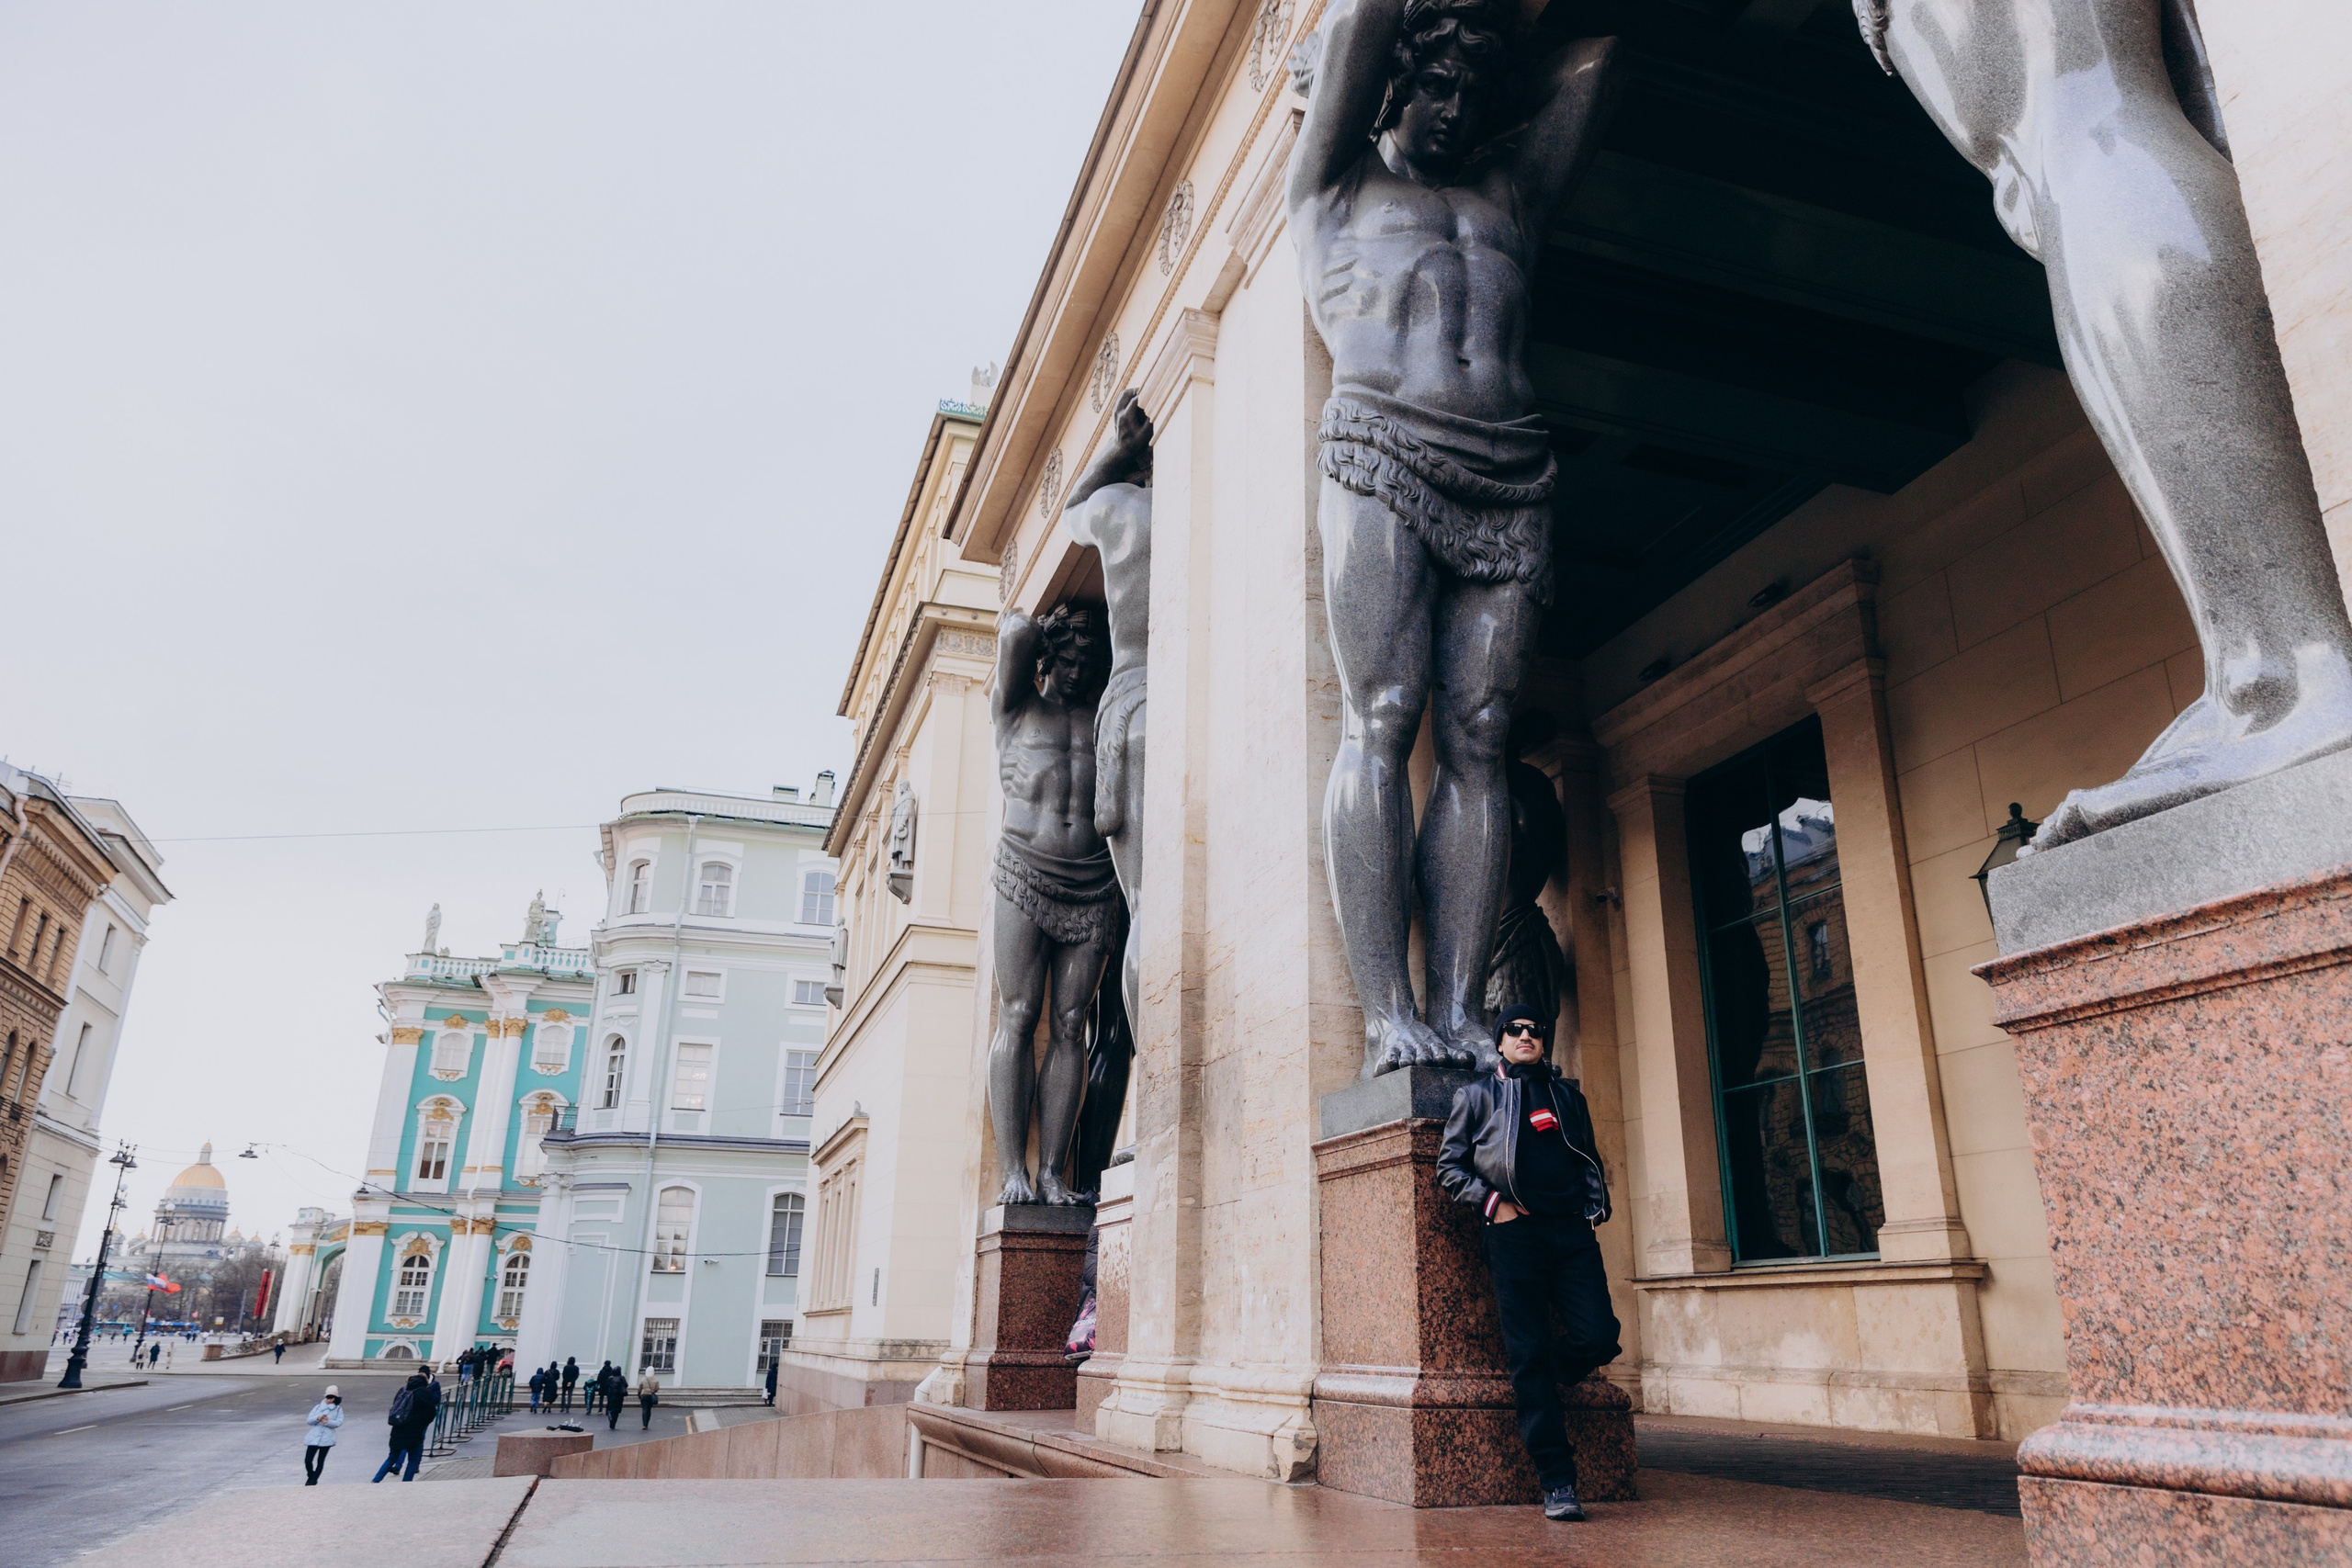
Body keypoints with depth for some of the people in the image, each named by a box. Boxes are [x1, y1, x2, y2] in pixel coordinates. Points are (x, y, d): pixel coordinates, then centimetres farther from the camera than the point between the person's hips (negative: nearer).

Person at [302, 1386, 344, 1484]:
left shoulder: (338, 1409, 6)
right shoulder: (318, 1407, 11)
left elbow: (339, 1423, -5)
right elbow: (309, 1421, 4)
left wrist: (327, 1421, -20)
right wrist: (318, 1418, -15)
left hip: (327, 1438, -2)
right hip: (314, 1437, 2)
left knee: (320, 1461, 2)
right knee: (307, 1460, -2)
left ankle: (313, 1481, 16)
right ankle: (310, 1477, 25)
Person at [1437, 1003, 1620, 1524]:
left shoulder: (1568, 1095, 20)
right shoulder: (1476, 1095, 11)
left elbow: (1590, 1160, 25)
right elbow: (1449, 1165, 9)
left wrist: (1597, 1205, 6)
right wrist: (1491, 1202, -5)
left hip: (1572, 1232, 3)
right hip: (1513, 1234, -3)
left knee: (1599, 1337, -10)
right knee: (1529, 1354, -5)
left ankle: (1537, 1386, 24)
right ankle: (1557, 1485, 2)